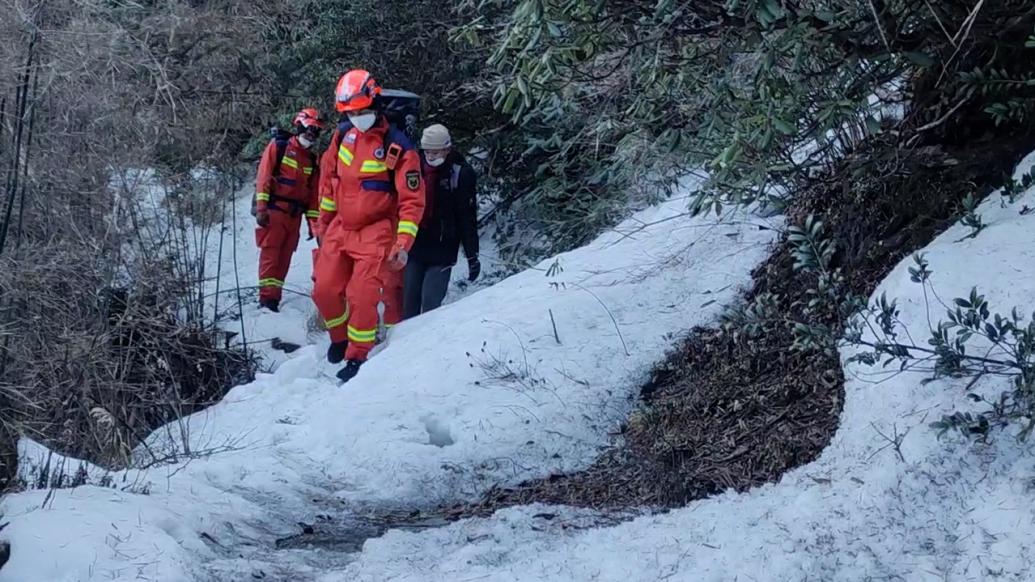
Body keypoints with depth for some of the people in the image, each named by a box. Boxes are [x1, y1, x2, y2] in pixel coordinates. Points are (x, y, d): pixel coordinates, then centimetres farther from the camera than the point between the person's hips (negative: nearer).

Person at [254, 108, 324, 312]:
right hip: (274, 210, -6)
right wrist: (261, 208, -15)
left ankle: (273, 298, 10)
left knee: (284, 257, 6)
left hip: (295, 215, 6)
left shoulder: (312, 160, 16)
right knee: (270, 253, -11)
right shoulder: (279, 147, -1)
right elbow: (264, 176, -7)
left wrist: (313, 221, 12)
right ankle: (267, 297, -15)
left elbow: (313, 192, 17)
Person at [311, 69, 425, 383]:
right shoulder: (343, 134, 0)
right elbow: (328, 175, 15)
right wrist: (324, 219, 20)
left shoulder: (398, 147, -16)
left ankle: (358, 355, 4)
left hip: (374, 232, -5)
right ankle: (340, 338, 31)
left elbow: (412, 199, -14)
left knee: (361, 295, -14)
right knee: (324, 291, 5)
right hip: (340, 228, 5)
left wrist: (403, 243, -20)